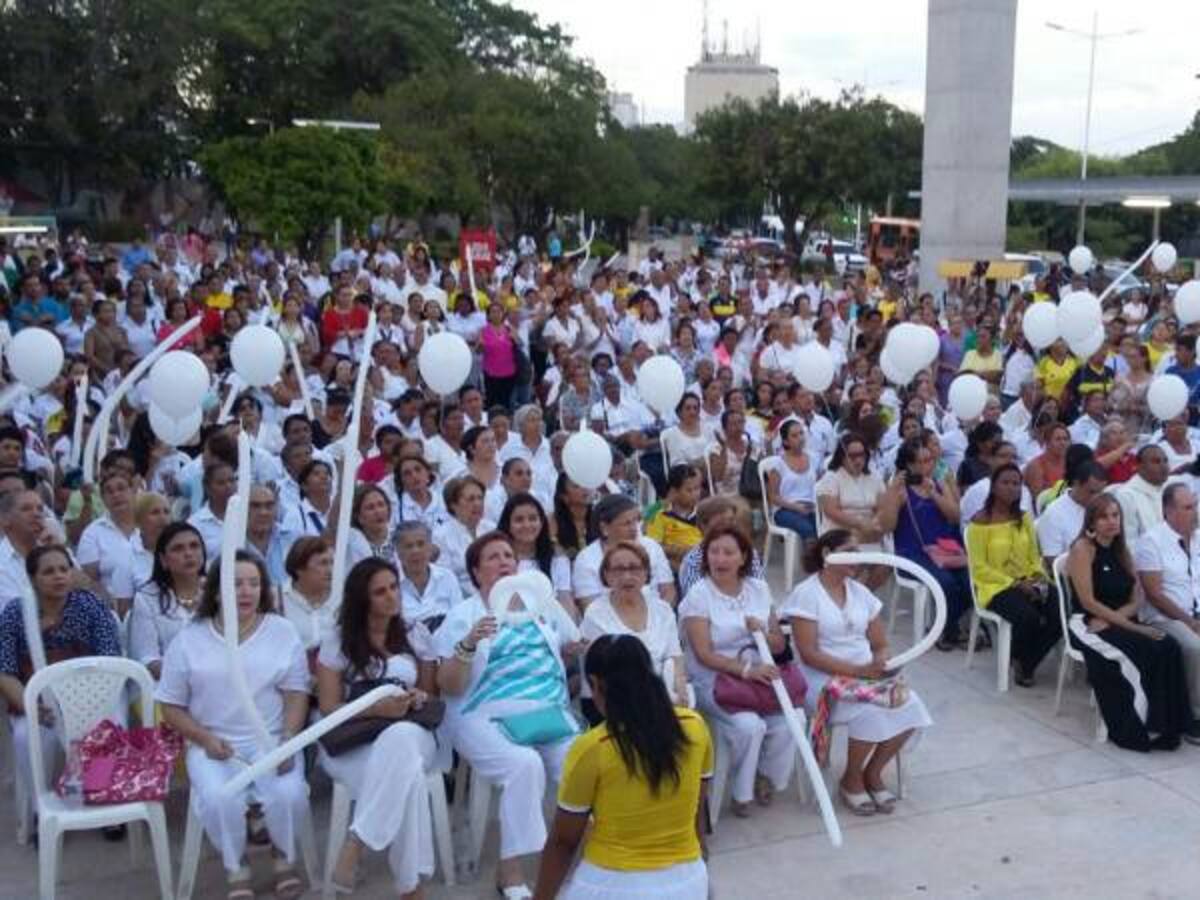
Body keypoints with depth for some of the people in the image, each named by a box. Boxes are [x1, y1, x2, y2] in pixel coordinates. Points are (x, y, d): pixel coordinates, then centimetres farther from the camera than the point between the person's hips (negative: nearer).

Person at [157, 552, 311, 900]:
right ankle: (235, 870, -1)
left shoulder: (282, 631, 4)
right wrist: (205, 739, -10)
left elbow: (296, 695, 4)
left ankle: (284, 858, 5)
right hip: (213, 744, 0)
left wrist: (288, 741, -12)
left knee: (288, 794, -28)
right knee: (220, 799, -31)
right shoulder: (189, 639, 3)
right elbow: (171, 707, 6)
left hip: (270, 740, 0)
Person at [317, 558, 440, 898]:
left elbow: (430, 694, 19)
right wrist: (378, 708, -17)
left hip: (411, 736, 2)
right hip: (352, 742, -2)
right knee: (407, 777, -39)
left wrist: (420, 699, -7)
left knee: (400, 738, -41)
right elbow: (329, 709, -1)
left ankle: (354, 846, -36)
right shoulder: (338, 640, 3)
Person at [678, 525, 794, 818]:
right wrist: (746, 669, -24)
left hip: (758, 675, 4)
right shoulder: (698, 595, -6)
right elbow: (704, 655, -13)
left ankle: (765, 778, 9)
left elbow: (780, 645, 13)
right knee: (750, 725, -29)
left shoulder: (759, 589, 9)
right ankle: (741, 793, -1)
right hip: (713, 681, -4)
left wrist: (763, 633, -10)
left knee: (789, 720, -21)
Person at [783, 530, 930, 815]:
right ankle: (851, 780, -5)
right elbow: (809, 655, -16)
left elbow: (880, 645, 12)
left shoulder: (860, 591, 11)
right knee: (871, 712, -31)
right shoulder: (806, 593, -9)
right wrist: (857, 670, -22)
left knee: (909, 706, -20)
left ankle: (873, 773, 2)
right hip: (824, 679, -6)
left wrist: (879, 664, -12)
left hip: (868, 674, 6)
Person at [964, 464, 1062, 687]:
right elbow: (979, 567, -11)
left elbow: (1034, 555, 16)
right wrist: (1013, 583, -17)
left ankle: (1027, 664, 1)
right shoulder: (980, 521, -8)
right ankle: (1016, 659, 1)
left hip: (1029, 582, 6)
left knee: (1060, 615, -23)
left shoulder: (1024, 518, 11)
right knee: (1029, 617, -34)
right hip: (996, 586, -6)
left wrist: (1039, 575, -6)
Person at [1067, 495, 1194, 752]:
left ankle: (1166, 726, -20)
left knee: (1168, 647, -21)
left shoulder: (1121, 551, 14)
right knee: (1143, 652, -30)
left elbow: (1134, 601, 9)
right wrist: (1133, 627, -18)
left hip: (1118, 623, 6)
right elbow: (1088, 602, -14)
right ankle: (1138, 730, -19)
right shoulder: (1083, 548, -6)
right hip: (1087, 625, -6)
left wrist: (1110, 619, -13)